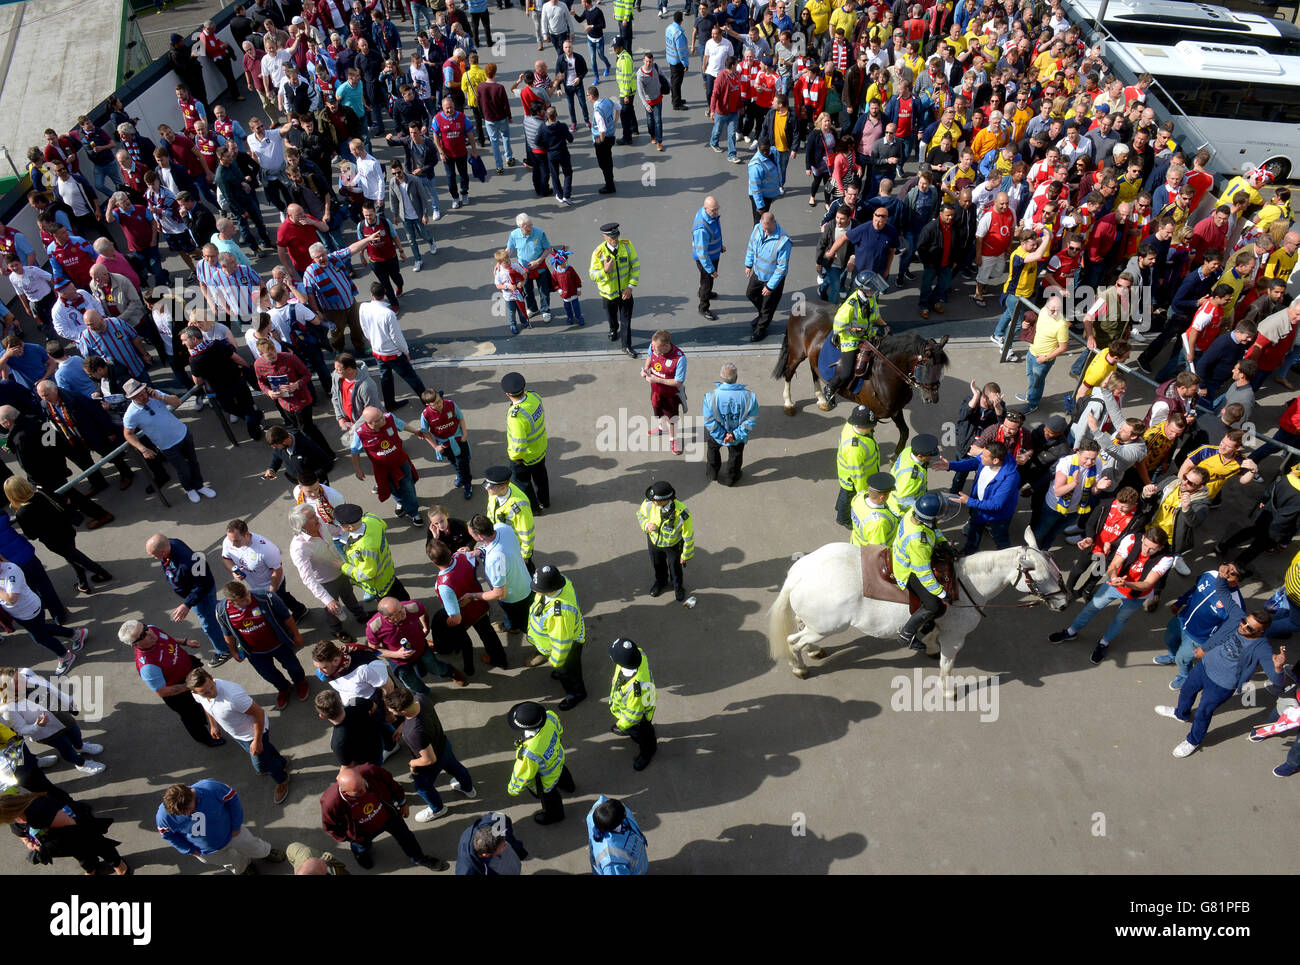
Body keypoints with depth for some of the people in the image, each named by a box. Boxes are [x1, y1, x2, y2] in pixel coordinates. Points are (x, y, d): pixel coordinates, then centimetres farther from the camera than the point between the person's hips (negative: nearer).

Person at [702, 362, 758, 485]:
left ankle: (712, 473, 55)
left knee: (713, 449, 34)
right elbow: (751, 420, -20)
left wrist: (722, 435, -13)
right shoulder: (749, 396, -28)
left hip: (716, 436, 0)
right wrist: (736, 435, -15)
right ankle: (731, 478, 51)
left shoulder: (711, 396, -30)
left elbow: (708, 420, -22)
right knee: (735, 456, 30)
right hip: (738, 438, 0)